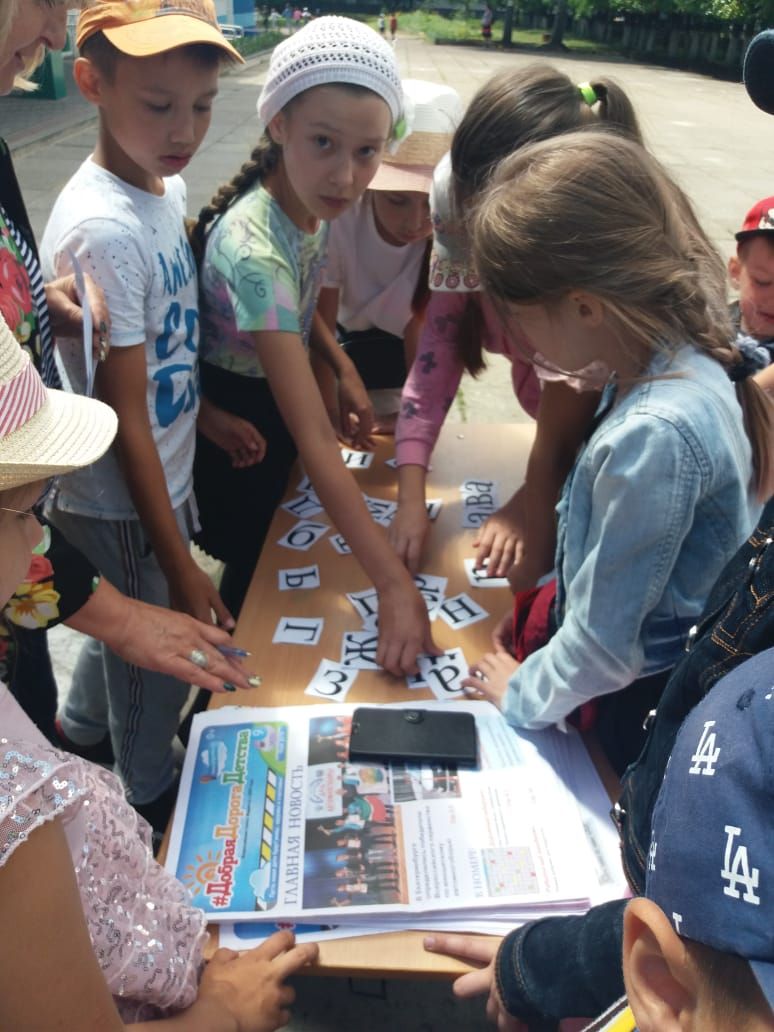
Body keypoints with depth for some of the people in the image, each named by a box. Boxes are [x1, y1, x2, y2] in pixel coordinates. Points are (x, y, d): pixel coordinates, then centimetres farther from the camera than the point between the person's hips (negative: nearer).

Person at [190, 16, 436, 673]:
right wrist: (394, 582, -44)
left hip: (278, 394, 8)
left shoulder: (310, 196, -14)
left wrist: (341, 367, -4)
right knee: (255, 574, 12)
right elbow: (315, 438, -43)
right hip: (237, 418, -7)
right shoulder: (254, 250, -39)